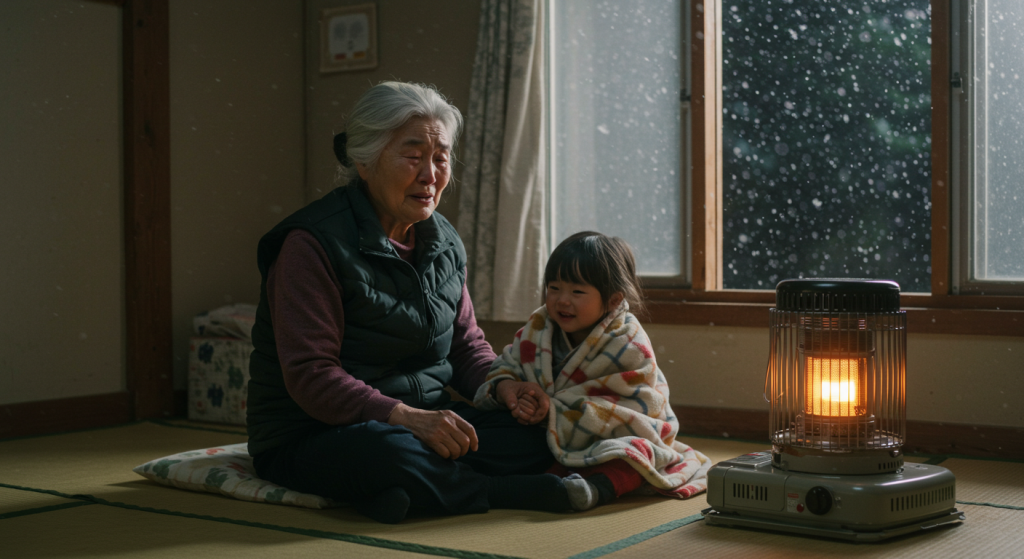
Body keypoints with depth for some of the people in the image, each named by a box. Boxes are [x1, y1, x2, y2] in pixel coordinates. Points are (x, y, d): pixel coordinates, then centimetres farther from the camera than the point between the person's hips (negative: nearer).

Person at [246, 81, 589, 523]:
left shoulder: (445, 242, 10)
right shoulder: (313, 243, -14)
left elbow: (466, 342, 17)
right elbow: (310, 376, -21)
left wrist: (503, 385, -7)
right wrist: (406, 418, -33)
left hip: (424, 423, 7)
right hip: (312, 435, -7)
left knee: (536, 430, -14)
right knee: (387, 451, -40)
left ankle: (408, 491, -25)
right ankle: (513, 492, -20)